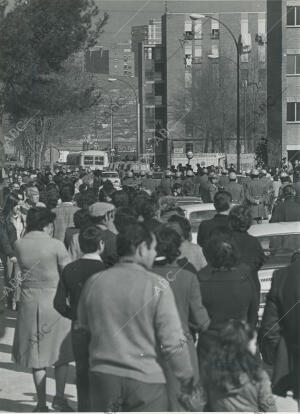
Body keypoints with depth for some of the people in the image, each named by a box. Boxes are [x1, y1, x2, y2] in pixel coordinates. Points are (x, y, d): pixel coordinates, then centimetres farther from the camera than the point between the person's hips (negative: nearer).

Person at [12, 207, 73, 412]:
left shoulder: (19, 245, -2)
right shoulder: (56, 245, -11)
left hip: (29, 301, 3)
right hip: (54, 301, -3)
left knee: (37, 356, 11)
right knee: (61, 351, 14)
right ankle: (59, 397, 9)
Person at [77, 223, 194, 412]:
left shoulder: (94, 282, -1)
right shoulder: (157, 286, -13)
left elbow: (84, 325, 15)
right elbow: (173, 340, -13)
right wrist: (187, 376, 0)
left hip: (102, 375, 4)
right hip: (145, 378, -4)